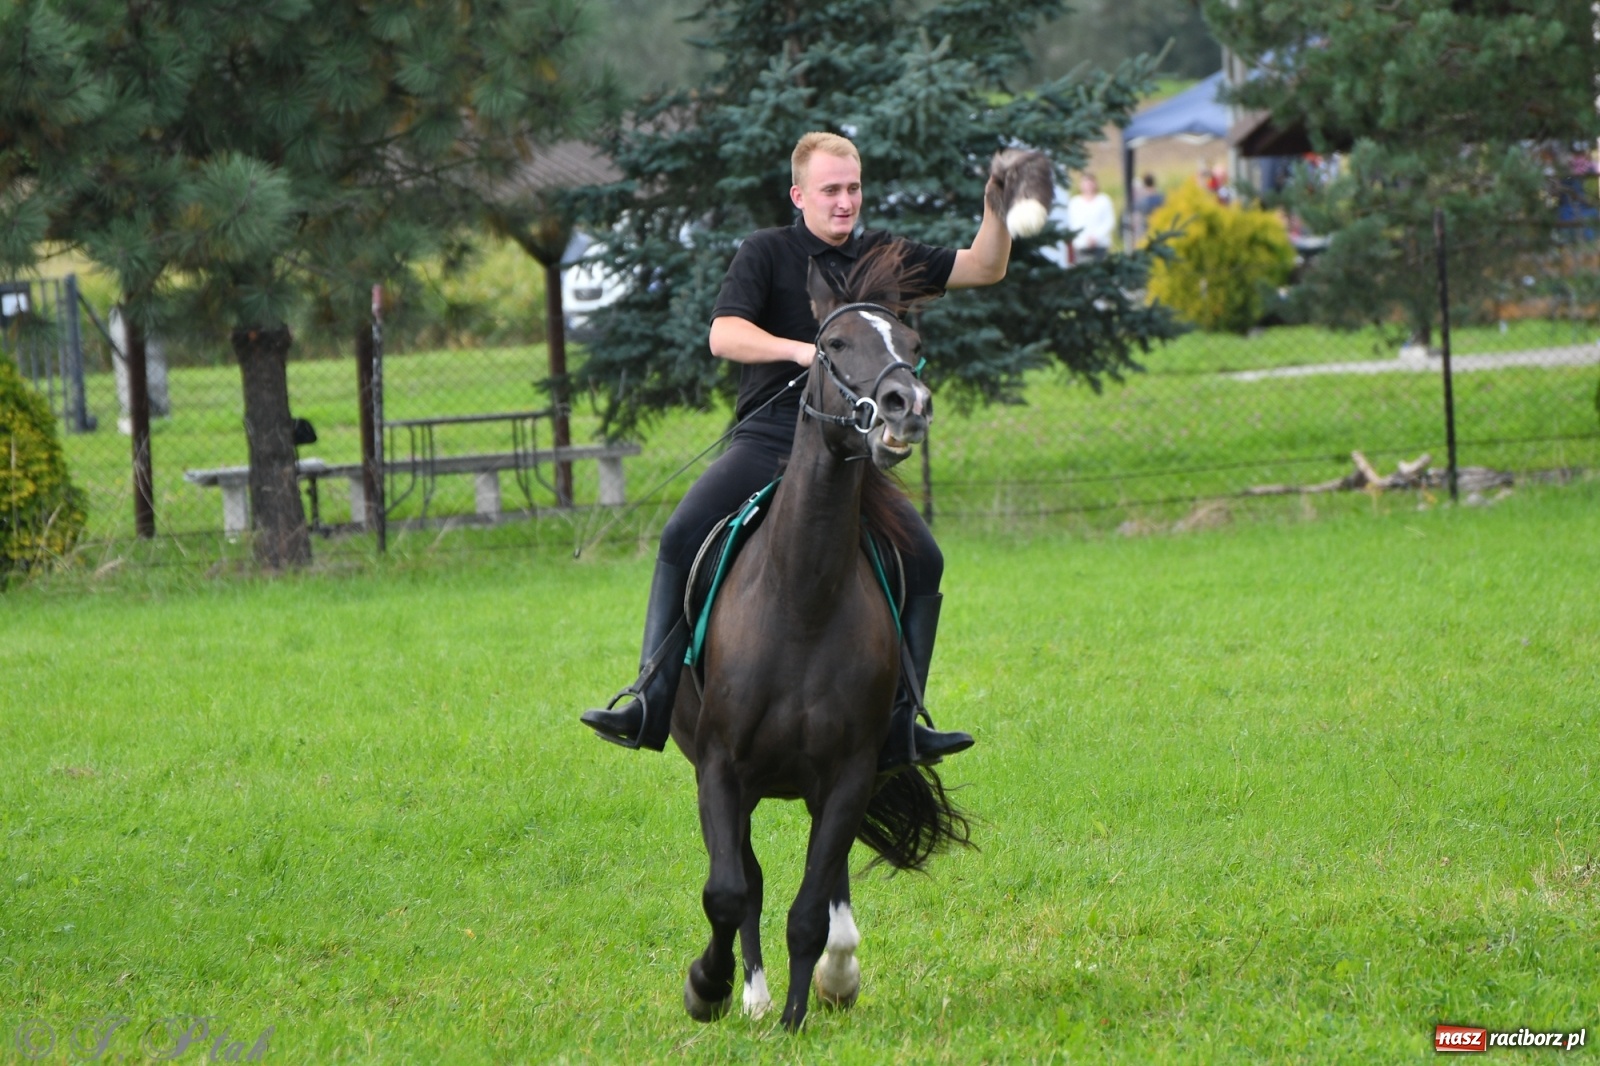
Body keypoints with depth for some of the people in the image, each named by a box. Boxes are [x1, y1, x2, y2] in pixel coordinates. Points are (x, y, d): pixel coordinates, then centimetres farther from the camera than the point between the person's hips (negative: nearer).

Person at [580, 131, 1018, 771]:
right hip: (768, 439, -4)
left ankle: (901, 725, -2)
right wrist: (800, 350, -28)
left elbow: (984, 270, 18)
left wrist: (996, 210, -1)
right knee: (683, 537, -24)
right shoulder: (767, 253, 2)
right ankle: (650, 703, -22)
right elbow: (724, 334, -13)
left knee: (923, 562, -10)